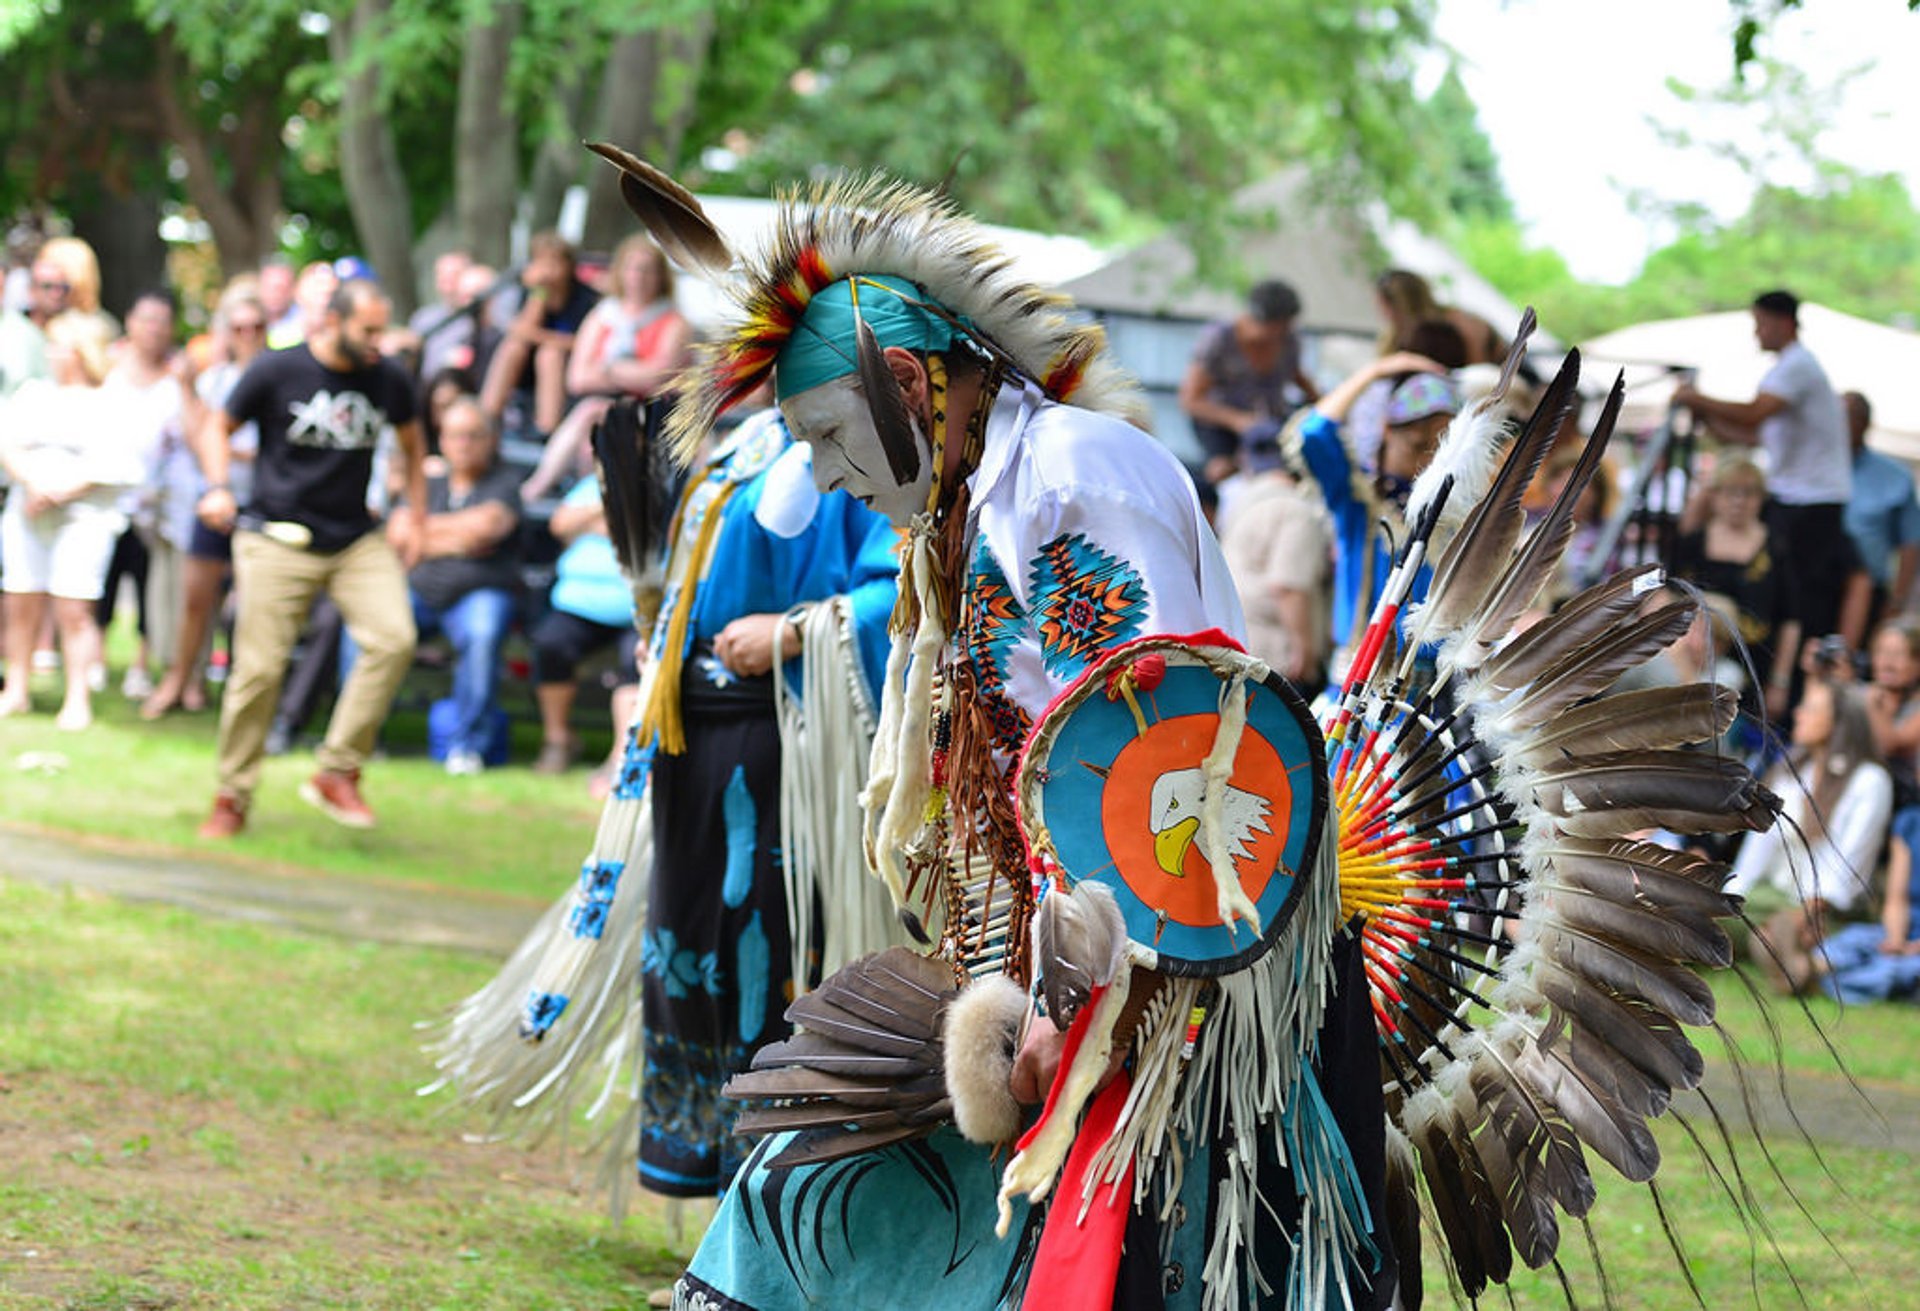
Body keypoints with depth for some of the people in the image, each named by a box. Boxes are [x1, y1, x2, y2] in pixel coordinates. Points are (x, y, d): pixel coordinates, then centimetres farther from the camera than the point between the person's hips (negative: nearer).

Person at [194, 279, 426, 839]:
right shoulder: (276, 371, -6)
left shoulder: (389, 381, 3)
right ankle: (232, 797, 11)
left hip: (357, 540, 3)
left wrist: (415, 514, 17)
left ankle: (338, 772, -10)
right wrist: (217, 487, -9)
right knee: (259, 669, -6)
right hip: (277, 539, -3)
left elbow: (411, 444, 22)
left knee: (394, 639, -20)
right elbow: (221, 428, 7)